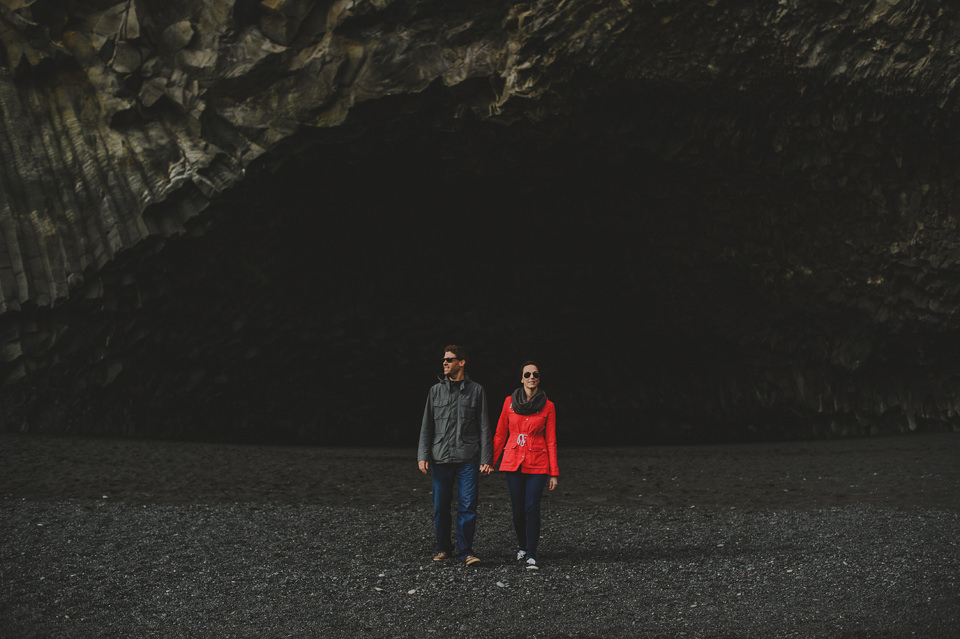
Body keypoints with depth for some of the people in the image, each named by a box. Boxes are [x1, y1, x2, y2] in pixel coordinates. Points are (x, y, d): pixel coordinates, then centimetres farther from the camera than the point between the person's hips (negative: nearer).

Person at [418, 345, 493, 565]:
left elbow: (484, 428, 5)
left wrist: (486, 459, -2)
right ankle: (443, 549, 19)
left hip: (468, 460, -2)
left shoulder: (476, 390, 5)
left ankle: (465, 551, 4)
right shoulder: (436, 390, 10)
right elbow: (427, 426, 10)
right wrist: (423, 456, 0)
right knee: (440, 507, 5)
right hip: (440, 458, 2)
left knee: (467, 506, -5)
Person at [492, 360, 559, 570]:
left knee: (532, 508, -11)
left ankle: (532, 555, -5)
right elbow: (500, 434, 10)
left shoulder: (547, 406, 1)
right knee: (517, 509, 5)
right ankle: (522, 547, 28)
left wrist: (554, 473, -1)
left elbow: (551, 441, 1)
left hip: (537, 464, -2)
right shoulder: (509, 402, 4)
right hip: (513, 462, 2)